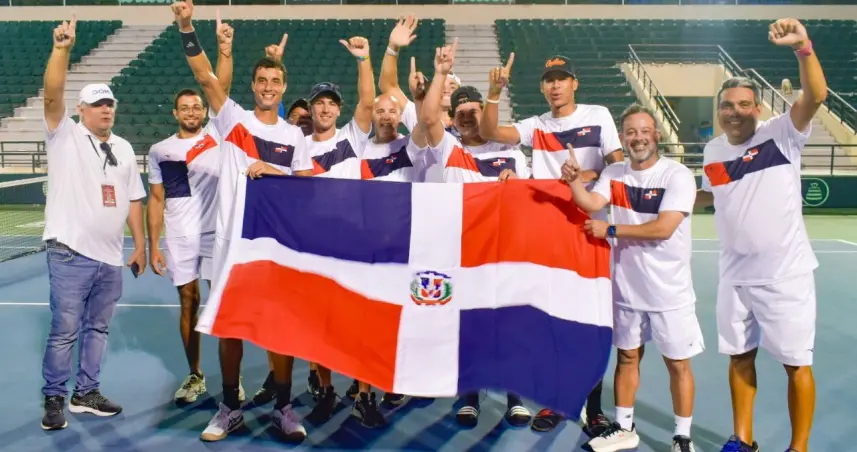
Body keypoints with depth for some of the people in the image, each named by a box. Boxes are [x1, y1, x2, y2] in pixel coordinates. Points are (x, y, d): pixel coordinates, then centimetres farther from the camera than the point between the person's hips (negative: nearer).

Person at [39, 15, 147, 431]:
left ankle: (86, 393, 24)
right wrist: (62, 48, -29)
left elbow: (133, 200, 15)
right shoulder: (65, 136, 0)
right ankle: (54, 399, 12)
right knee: (64, 330, -1)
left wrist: (139, 244, 11)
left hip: (111, 258, 5)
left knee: (97, 328, 12)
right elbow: (53, 94, -18)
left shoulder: (124, 149, 14)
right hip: (71, 255, -5)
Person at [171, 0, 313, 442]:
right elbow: (205, 76, -10)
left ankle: (283, 408, 18)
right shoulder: (232, 118, 2)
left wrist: (272, 172, -12)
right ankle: (230, 408, 22)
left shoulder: (294, 135, 6)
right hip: (232, 239, 0)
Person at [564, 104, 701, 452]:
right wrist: (573, 179, -31)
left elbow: (663, 228, -23)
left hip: (669, 291, -4)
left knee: (678, 364, 6)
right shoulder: (614, 173, 3)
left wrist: (610, 230, -20)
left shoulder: (678, 175, -13)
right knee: (627, 357, 15)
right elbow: (591, 203, -13)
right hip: (627, 286, 4)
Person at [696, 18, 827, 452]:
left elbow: (816, 95, -28)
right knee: (740, 357, 14)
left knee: (796, 363, 4)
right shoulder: (712, 151, 5)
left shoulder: (781, 133, -10)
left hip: (785, 273, -5)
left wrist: (803, 47, -41)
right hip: (735, 275, 5)